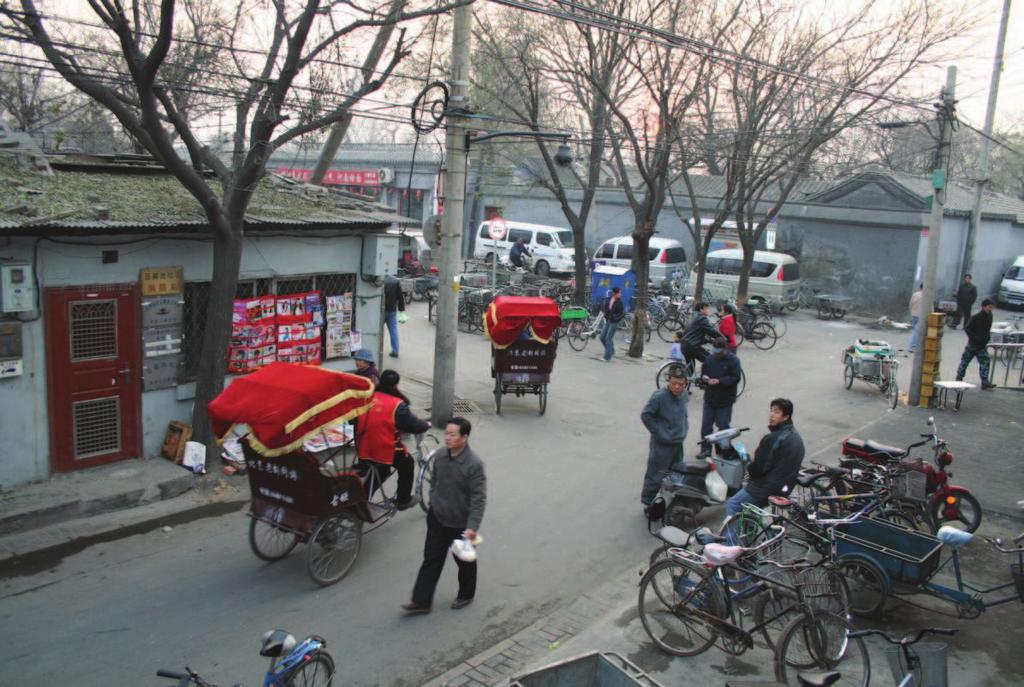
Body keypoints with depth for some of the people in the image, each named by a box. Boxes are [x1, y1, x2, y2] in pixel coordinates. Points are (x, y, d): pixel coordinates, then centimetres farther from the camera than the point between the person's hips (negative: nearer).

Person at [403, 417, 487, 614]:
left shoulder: (474, 464, -25)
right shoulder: (439, 455, -7)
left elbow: (479, 498, -24)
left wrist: (472, 527, -28)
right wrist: (434, 502, 13)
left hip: (461, 523, -5)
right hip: (437, 518, 5)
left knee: (464, 560, 16)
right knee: (431, 559, 9)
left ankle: (466, 595, 38)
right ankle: (421, 601, 18)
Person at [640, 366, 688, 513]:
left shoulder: (684, 395, 1)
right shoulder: (659, 396, -21)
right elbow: (645, 415, -14)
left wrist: (683, 431, 13)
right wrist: (658, 432, -12)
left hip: (678, 443, 7)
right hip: (662, 444, -7)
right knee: (656, 476, 0)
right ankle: (649, 504, 14)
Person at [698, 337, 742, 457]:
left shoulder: (733, 360, -9)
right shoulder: (709, 359, 3)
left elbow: (735, 378, -15)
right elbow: (703, 372, 14)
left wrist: (718, 381, -25)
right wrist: (703, 377, -9)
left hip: (725, 401, -4)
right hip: (709, 398, 4)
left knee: (723, 426, 4)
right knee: (706, 425, 7)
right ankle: (705, 449, 18)